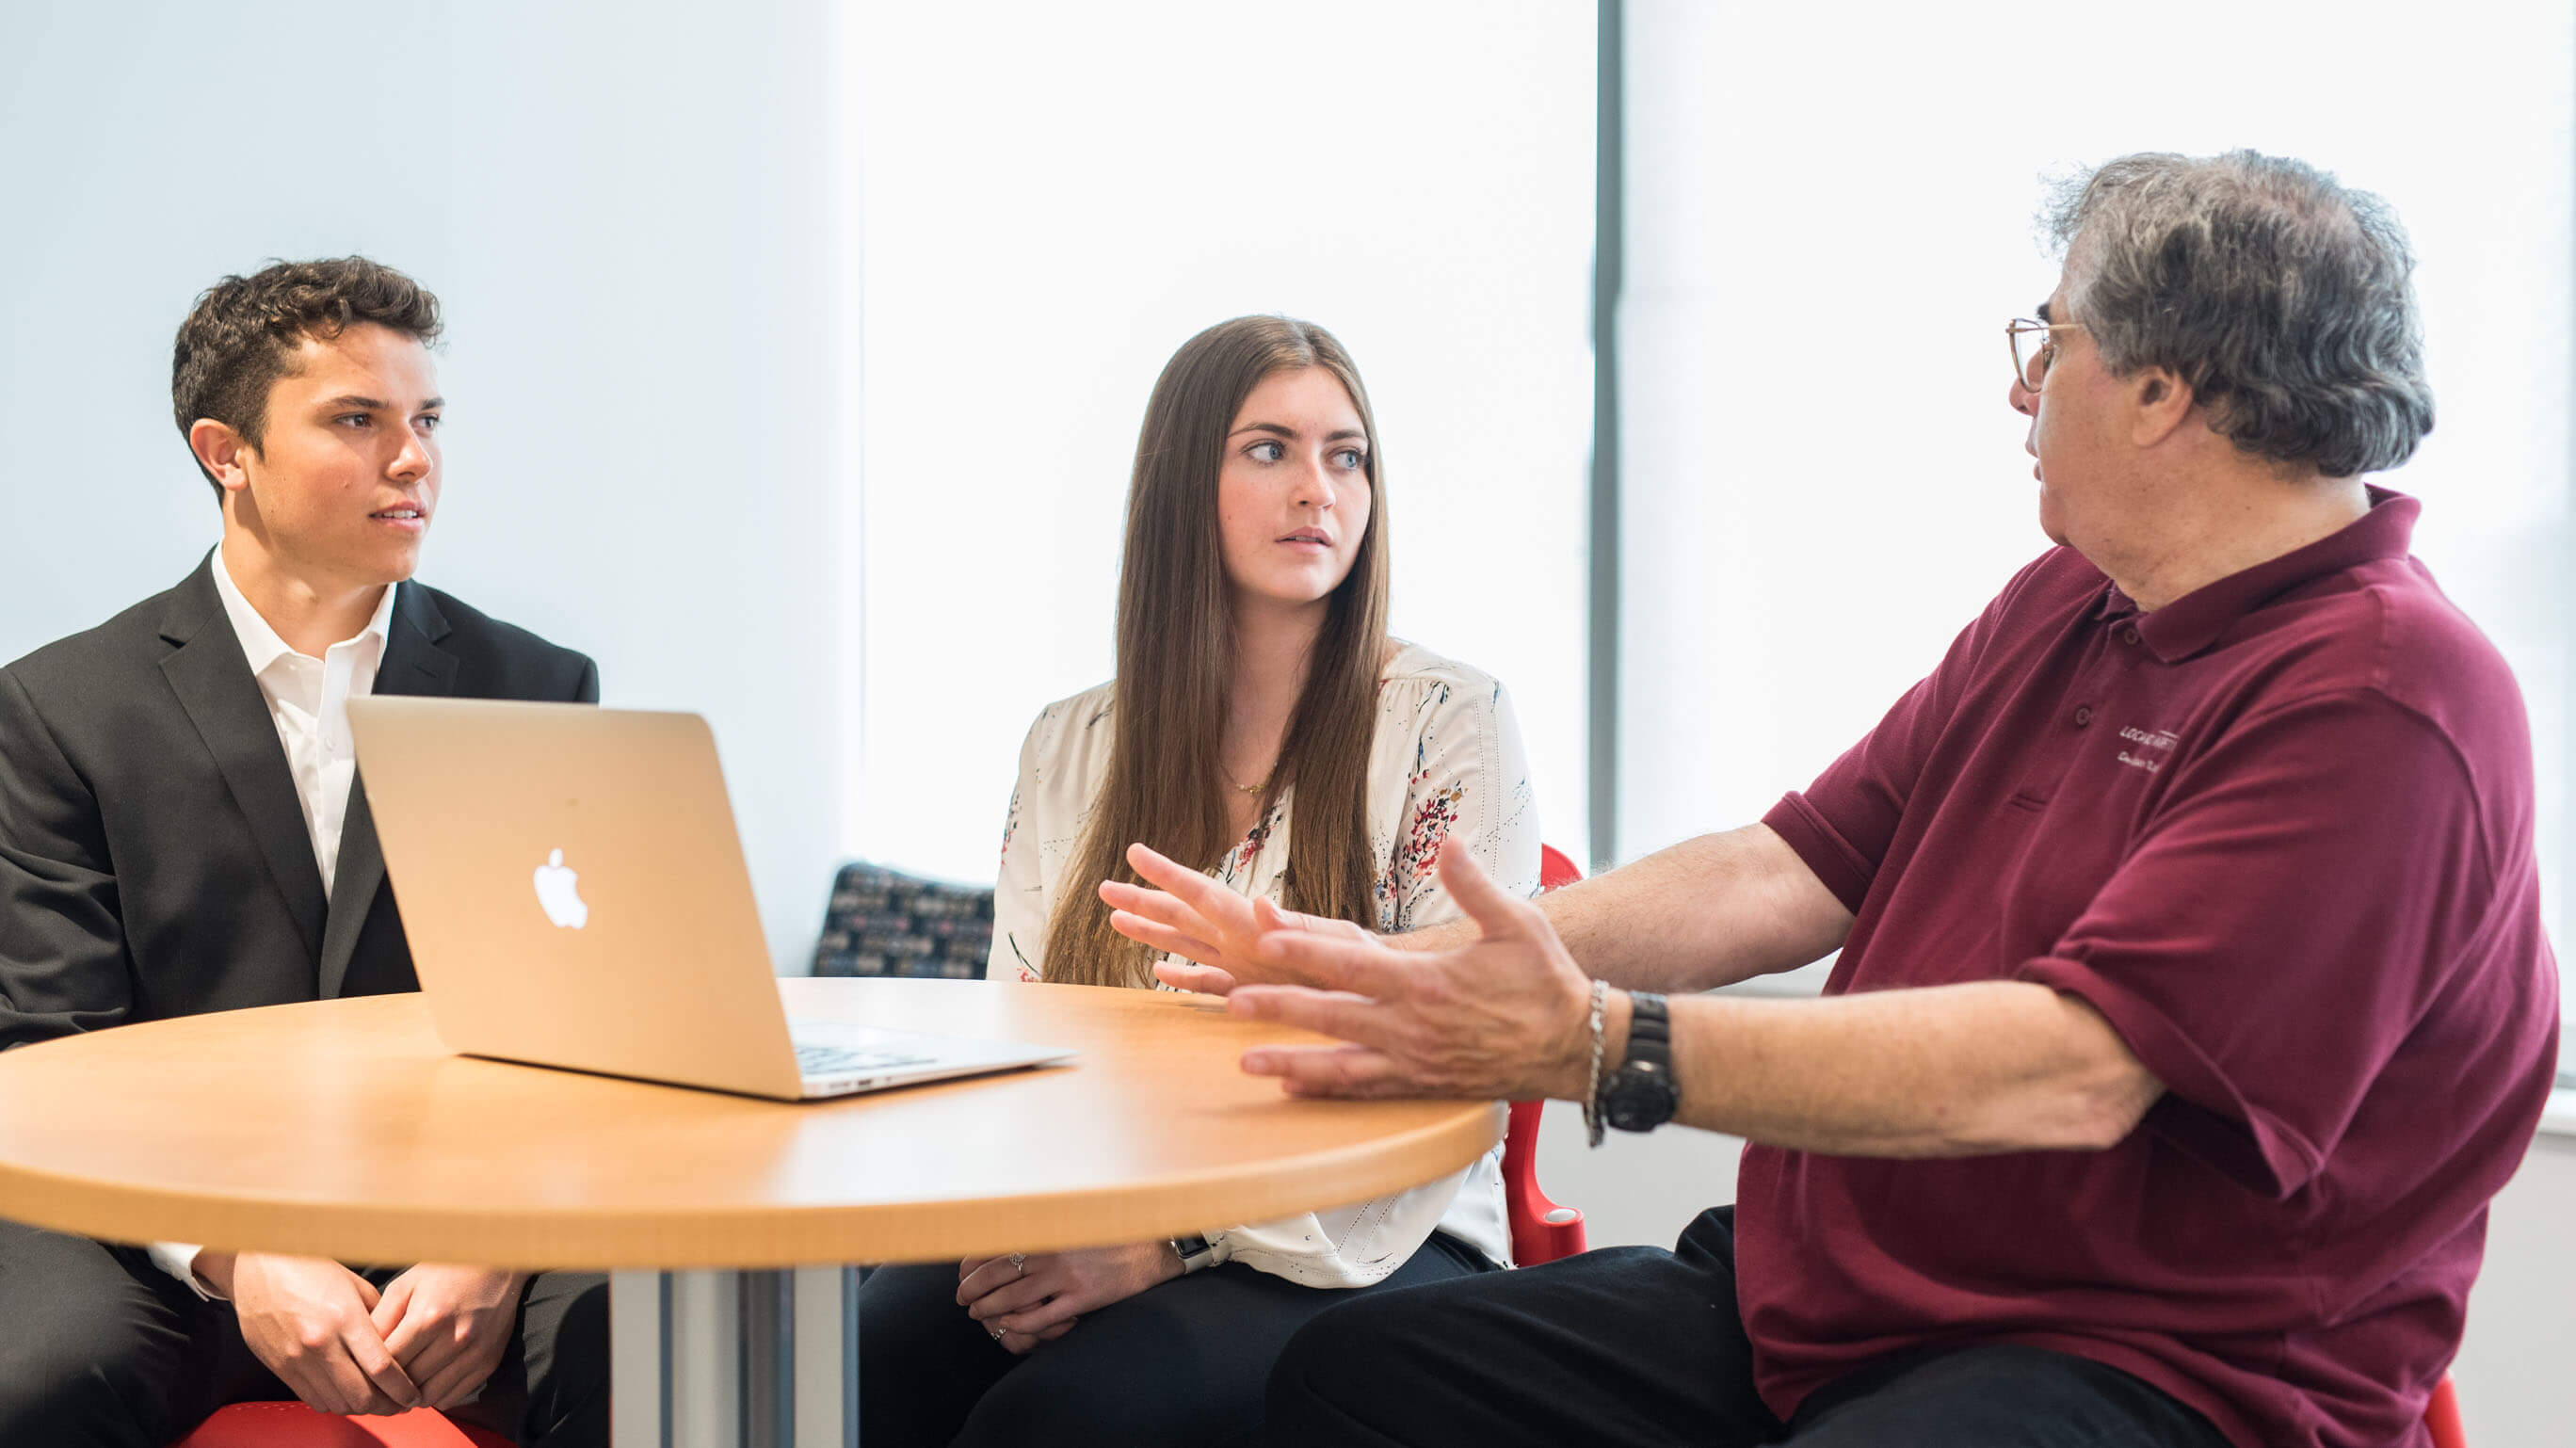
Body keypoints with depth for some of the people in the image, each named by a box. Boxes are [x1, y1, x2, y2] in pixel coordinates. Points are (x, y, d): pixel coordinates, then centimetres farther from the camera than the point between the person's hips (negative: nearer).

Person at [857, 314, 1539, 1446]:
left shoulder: (1449, 721, 0)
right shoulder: (1069, 747, 13)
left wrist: (1172, 1240, -17)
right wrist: (1021, 1233, -12)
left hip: (1359, 1249, -3)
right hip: (1081, 1228, 4)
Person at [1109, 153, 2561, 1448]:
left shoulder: (2381, 698, -16)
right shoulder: (2059, 613, 14)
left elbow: (2074, 1068, -26)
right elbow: (1789, 874, 10)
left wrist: (1599, 1045, -31)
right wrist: (1405, 970, -1)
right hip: (1824, 1298, 9)